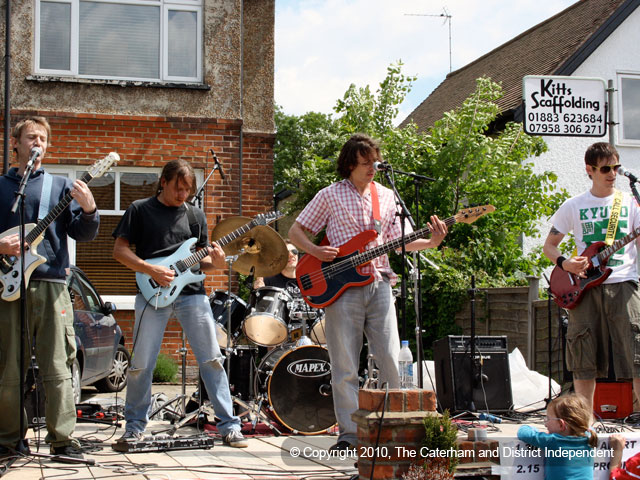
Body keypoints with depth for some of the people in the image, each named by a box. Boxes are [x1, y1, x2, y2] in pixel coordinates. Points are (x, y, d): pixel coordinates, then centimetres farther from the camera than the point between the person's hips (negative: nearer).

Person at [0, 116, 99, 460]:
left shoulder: (61, 186, 13)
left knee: (57, 367, -3)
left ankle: (62, 439, 1)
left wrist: (88, 210, -13)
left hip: (51, 284, 0)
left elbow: (81, 234, 6)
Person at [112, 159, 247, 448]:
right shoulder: (140, 210, 5)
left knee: (212, 359, -2)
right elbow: (119, 250, 2)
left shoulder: (195, 215, 15)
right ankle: (135, 426, 17)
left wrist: (215, 263, -6)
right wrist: (151, 270, -11)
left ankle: (229, 426, 3)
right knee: (141, 364, 0)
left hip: (191, 294, 2)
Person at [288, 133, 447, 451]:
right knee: (345, 365, -1)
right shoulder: (330, 195, 4)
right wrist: (314, 250, -12)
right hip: (342, 287, -3)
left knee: (390, 359, -1)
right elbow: (295, 231, 7)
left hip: (379, 284, 3)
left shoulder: (386, 196, 14)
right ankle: (349, 433, 6)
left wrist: (431, 242, -6)